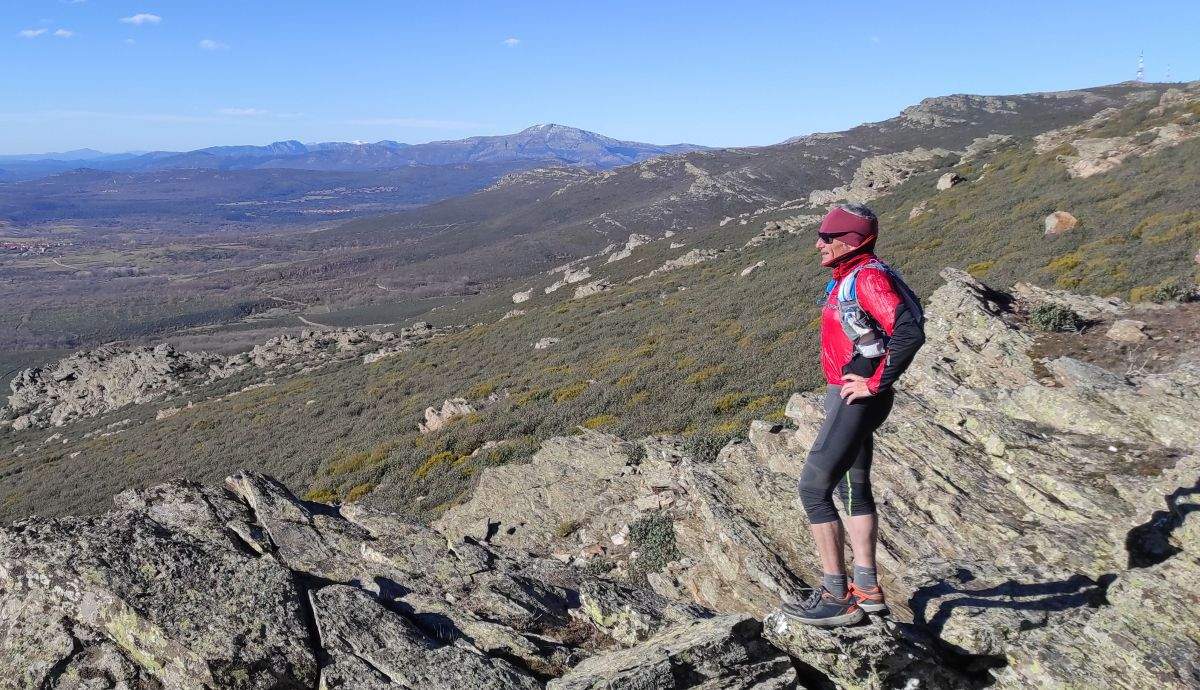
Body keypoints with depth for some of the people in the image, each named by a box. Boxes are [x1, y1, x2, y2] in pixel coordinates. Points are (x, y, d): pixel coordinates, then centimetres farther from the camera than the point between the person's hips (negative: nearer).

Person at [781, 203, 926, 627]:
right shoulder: (849, 278, 13)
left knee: (814, 487, -9)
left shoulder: (869, 277, -18)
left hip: (857, 400, -11)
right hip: (849, 397, 11)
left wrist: (875, 382, -24)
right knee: (854, 489, 16)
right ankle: (866, 588, 27)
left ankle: (836, 597, -2)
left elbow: (910, 333, -31)